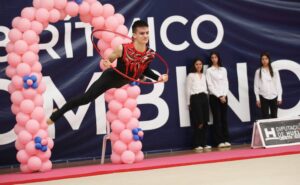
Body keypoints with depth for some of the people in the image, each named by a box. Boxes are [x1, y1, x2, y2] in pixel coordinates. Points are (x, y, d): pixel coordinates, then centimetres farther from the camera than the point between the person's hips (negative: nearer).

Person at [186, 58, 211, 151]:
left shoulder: (203, 75, 18)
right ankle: (197, 144, -4)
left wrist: (206, 99, 13)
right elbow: (188, 90, -1)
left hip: (204, 98, 6)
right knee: (198, 122, -10)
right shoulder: (191, 75, 1)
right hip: (195, 98, -6)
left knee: (205, 122, 3)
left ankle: (204, 143, 9)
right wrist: (189, 103, -4)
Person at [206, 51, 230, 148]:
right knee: (217, 119, -4)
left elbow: (225, 83, 8)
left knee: (224, 118, 4)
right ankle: (219, 141, -4)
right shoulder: (209, 70, 0)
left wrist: (224, 95, -5)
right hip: (214, 96, -4)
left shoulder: (223, 69, 12)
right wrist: (219, 96, -11)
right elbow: (210, 85, -6)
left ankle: (226, 140, 7)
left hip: (224, 96, 4)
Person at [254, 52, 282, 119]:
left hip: (274, 97, 1)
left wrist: (279, 97, -2)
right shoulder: (258, 72, 1)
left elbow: (278, 84, 2)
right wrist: (257, 99, -1)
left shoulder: (274, 71, 0)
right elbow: (256, 86, 2)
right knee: (265, 116, 1)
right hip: (263, 97, -1)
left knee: (274, 116, 8)